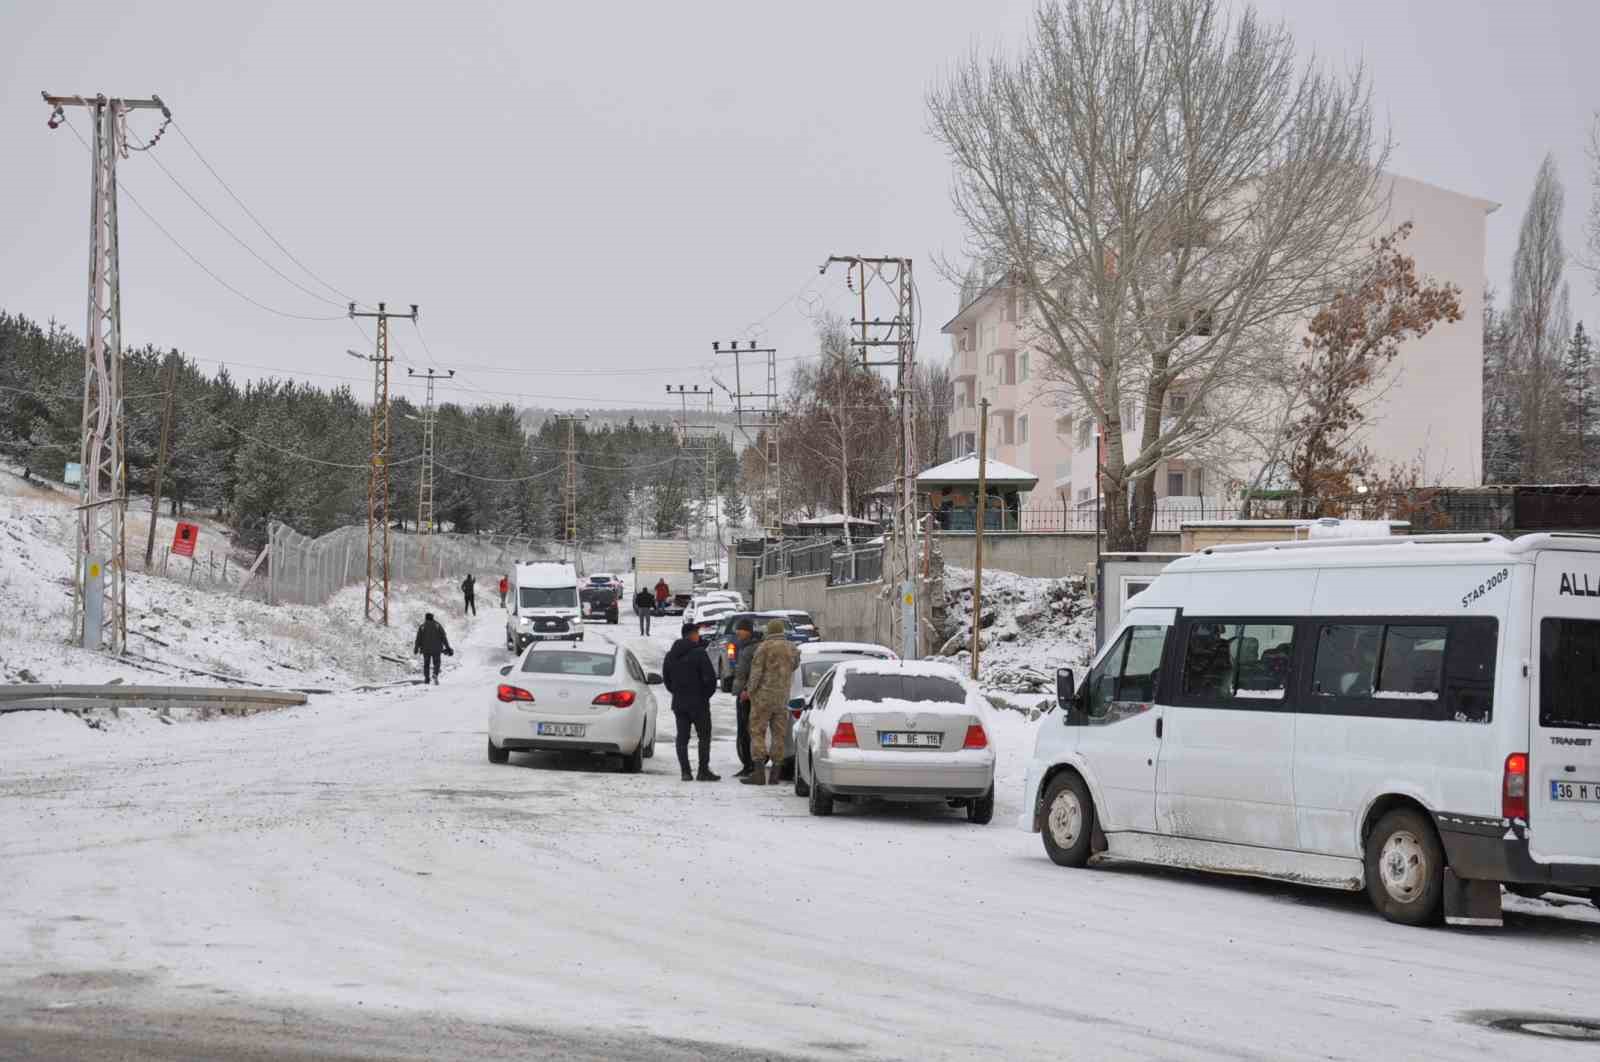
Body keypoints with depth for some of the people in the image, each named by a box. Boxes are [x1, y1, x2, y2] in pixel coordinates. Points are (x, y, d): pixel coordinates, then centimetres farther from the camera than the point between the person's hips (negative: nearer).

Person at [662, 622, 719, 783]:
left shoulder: (671, 655, 9)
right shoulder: (699, 653, -11)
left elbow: (666, 679, 14)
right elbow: (710, 677, -15)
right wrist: (706, 694, 1)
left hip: (678, 702, 5)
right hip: (698, 702, -5)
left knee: (682, 737, 6)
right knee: (704, 736, 2)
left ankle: (685, 771, 1)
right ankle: (703, 771, -3)